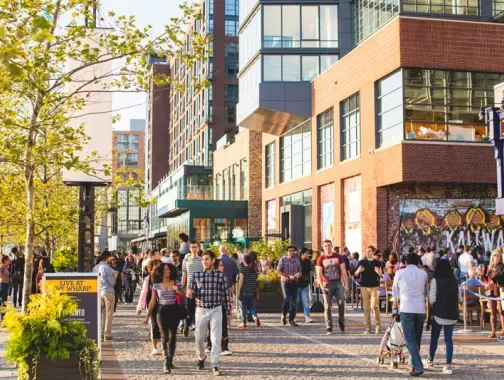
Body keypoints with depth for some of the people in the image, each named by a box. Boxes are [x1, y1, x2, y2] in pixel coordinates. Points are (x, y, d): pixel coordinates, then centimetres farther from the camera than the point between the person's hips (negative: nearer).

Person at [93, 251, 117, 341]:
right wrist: (114, 277, 6)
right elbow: (112, 282, -14)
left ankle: (101, 333, 16)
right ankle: (107, 334, 1)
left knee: (103, 313, 15)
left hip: (98, 292, 6)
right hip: (108, 292, -6)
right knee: (109, 314, 0)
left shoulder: (95, 268, 5)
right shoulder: (107, 268, -14)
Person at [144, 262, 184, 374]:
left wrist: (177, 290, -18)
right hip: (162, 311, -1)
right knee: (164, 336, -7)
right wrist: (147, 316, 5)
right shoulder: (156, 286, 3)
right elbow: (152, 302, 6)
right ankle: (166, 364, -10)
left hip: (174, 311, 1)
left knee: (172, 336, 4)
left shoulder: (175, 284, 3)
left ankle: (170, 360, 19)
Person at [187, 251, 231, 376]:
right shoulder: (197, 275, 1)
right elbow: (192, 293, 6)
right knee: (199, 338, 11)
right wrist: (189, 293, -19)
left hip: (216, 310, -2)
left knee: (216, 338, -6)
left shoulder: (221, 276, -3)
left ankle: (214, 365, -2)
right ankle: (201, 358, 38)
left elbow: (226, 295, 1)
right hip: (201, 310, 2)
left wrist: (228, 312, 3)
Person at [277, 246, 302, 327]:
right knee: (287, 298, -18)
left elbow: (300, 271, 15)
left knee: (294, 302, 1)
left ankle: (292, 320, 10)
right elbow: (278, 270, -3)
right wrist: (289, 276, -12)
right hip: (285, 281, -4)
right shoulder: (283, 259, -1)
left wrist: (298, 275, -9)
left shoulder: (297, 260, 10)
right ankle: (283, 315, 3)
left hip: (294, 283, 4)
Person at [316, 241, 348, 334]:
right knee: (328, 306, -1)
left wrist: (346, 284, 2)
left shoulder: (338, 257, 7)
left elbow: (343, 271, 7)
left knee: (341, 303, -10)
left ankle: (341, 322, 11)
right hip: (327, 285, -1)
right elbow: (319, 273, -1)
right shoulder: (321, 259, 4)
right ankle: (329, 328, 2)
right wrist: (322, 286, -12)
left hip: (338, 283, 1)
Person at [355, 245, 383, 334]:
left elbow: (382, 276, 5)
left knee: (375, 306, -10)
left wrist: (379, 272, -17)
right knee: (366, 308, 2)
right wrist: (358, 271, -13)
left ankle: (378, 325, 4)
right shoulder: (362, 262, 8)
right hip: (364, 286, 2)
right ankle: (368, 327, 7)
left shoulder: (377, 263, 4)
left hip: (375, 287, -2)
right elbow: (356, 274, 9)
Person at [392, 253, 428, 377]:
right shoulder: (423, 274, 10)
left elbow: (395, 291, 18)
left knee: (410, 339, -4)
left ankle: (418, 366, -15)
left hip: (406, 309, -3)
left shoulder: (400, 273, 5)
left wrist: (395, 302, 38)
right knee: (417, 338, 15)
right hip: (421, 309, 3)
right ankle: (413, 363, 21)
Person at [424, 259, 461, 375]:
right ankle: (448, 365, 2)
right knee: (449, 339, 7)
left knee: (434, 337, 13)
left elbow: (432, 299, -9)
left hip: (439, 313, -3)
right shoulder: (454, 281, 5)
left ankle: (430, 361, 25)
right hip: (452, 314, 3)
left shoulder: (435, 280, -7)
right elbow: (459, 299, 9)